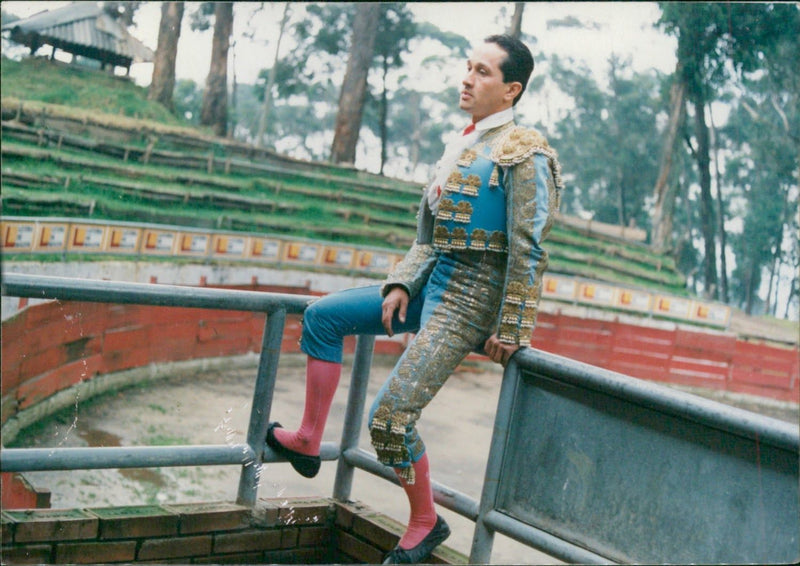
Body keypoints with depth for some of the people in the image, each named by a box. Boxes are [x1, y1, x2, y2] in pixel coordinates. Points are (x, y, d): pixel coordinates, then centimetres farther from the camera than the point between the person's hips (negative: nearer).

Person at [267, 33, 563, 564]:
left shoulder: (524, 153, -11)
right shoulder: (462, 148, 15)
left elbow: (528, 250, -15)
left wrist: (509, 331, -16)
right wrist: (400, 285, 3)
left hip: (469, 300, -9)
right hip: (432, 283, 9)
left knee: (391, 416, -12)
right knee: (323, 316, 8)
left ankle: (426, 523, 10)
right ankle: (308, 441, 16)